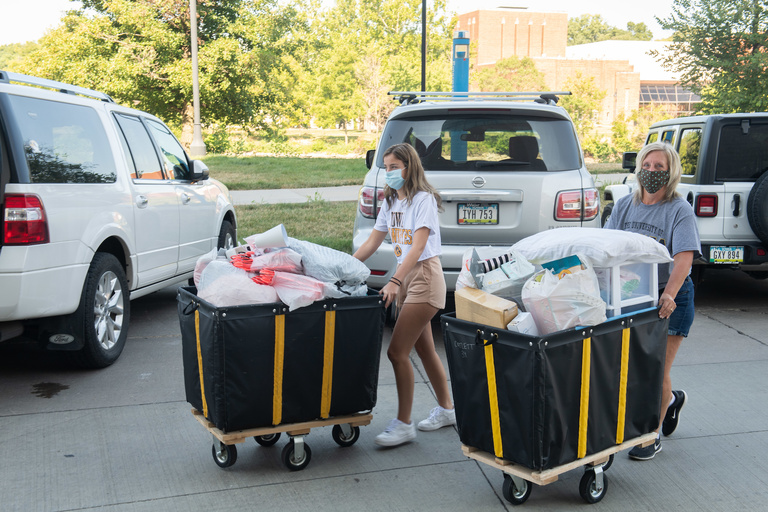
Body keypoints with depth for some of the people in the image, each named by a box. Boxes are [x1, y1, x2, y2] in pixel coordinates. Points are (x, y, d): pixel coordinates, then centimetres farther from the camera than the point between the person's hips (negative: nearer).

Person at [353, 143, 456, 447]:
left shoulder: (423, 199, -12)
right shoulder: (391, 202, 13)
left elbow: (418, 245, -22)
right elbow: (372, 243, 14)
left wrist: (395, 281, -32)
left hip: (424, 276, -8)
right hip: (404, 276, 8)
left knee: (397, 351, -11)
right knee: (424, 349, 15)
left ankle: (404, 424, 0)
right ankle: (446, 410, 30)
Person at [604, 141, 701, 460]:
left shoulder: (680, 210, -10)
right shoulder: (624, 206, 6)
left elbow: (684, 257, -22)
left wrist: (669, 294, -37)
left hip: (670, 299, -5)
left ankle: (652, 435, 17)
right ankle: (671, 400, 42)